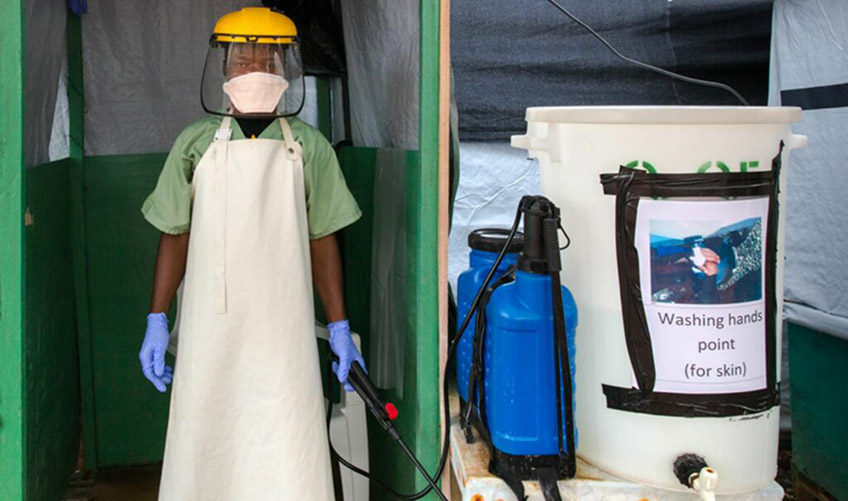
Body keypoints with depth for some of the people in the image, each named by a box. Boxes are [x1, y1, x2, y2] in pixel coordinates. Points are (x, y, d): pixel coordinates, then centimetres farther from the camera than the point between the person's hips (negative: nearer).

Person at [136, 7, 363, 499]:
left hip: (283, 329, -1)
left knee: (288, 453, -4)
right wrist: (157, 321, 6)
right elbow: (175, 236, 9)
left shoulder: (308, 147, 4)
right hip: (210, 327, 1)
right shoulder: (196, 143, 6)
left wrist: (340, 329, 6)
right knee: (204, 446, 5)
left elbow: (322, 241, 8)